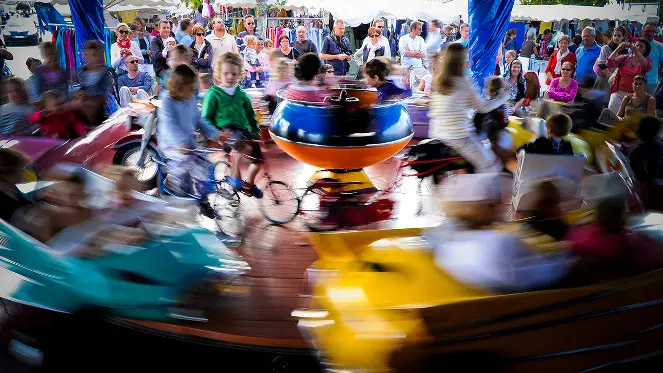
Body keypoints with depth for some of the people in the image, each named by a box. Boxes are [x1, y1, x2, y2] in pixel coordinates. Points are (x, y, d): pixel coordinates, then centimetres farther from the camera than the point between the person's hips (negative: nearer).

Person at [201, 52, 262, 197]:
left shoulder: (241, 94, 15)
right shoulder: (213, 94, 1)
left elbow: (250, 115, 23)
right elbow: (206, 118, 1)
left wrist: (256, 130, 11)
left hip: (243, 130, 6)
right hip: (226, 130, -6)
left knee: (258, 159, 4)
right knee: (246, 145, -35)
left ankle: (250, 183, 33)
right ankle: (234, 175, -16)